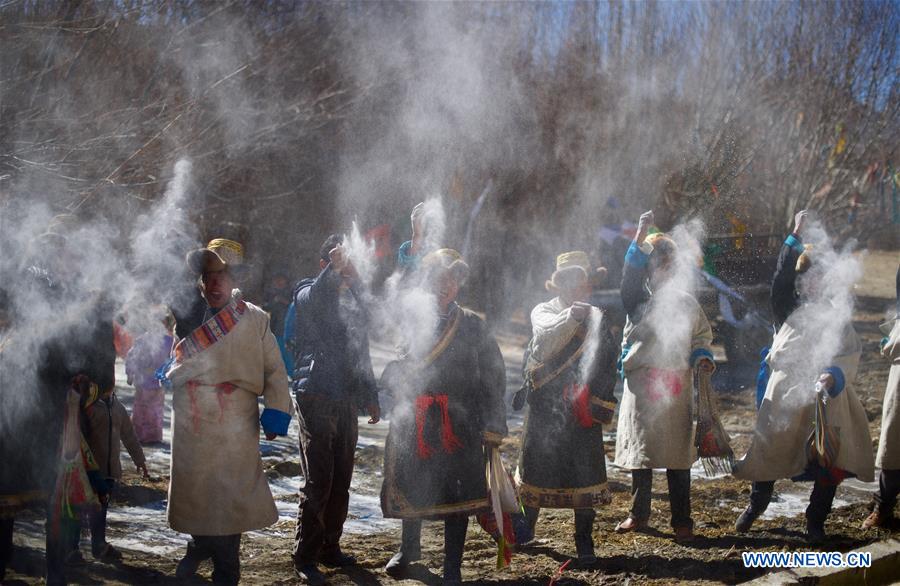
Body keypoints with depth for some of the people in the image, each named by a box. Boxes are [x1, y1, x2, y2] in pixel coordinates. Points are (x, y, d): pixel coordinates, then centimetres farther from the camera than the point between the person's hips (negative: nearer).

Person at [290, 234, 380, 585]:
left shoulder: (353, 300, 16)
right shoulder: (308, 295, -3)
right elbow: (314, 303, -30)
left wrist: (370, 396, 22)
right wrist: (334, 271, -46)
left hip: (346, 400, 6)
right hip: (315, 398, -6)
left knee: (340, 483, 9)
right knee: (318, 483, -9)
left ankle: (330, 547, 20)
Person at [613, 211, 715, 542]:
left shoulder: (687, 304, 10)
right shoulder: (638, 302, 2)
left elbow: (701, 338, 18)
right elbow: (631, 275, -16)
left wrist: (701, 357, -3)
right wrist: (640, 238, -27)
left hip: (677, 387, 1)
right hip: (641, 384, -1)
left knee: (678, 456, 1)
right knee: (640, 452, 7)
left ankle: (682, 520, 8)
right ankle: (639, 514, 21)